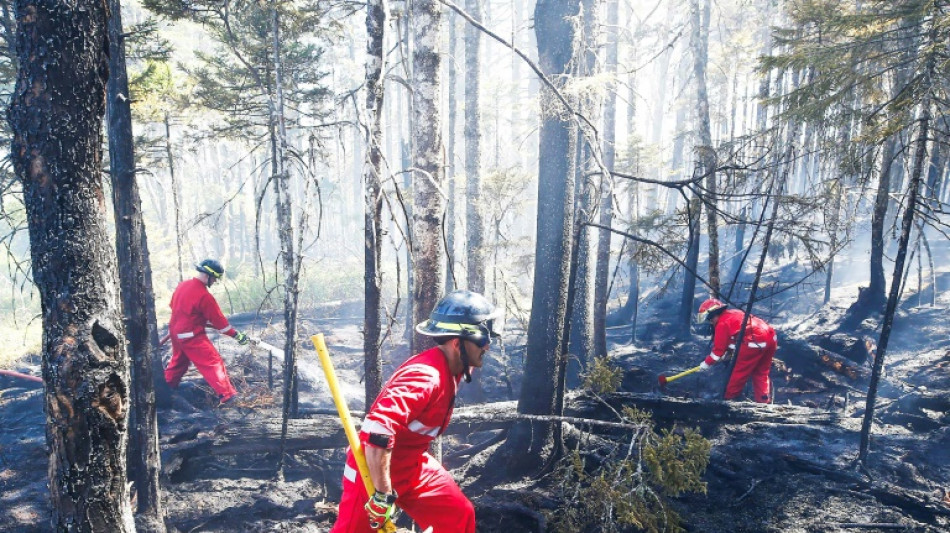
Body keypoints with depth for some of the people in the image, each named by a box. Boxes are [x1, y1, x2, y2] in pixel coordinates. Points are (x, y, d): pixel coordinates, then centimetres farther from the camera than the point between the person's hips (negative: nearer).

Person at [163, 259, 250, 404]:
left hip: (176, 332, 9)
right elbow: (218, 320, -16)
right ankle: (227, 395, -10)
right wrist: (237, 335, -9)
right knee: (213, 362, -7)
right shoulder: (204, 296, -21)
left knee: (179, 361, 28)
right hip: (192, 336, -9)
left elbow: (173, 305, 18)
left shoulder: (182, 285, 2)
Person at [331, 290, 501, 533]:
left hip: (412, 466, 8)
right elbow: (377, 428, -39)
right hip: (374, 472, -8)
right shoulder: (426, 376, -31)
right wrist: (383, 494, -34)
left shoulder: (450, 370, -2)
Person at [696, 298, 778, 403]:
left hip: (756, 342, -9)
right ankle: (764, 401, 17)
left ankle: (729, 398, 18)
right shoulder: (735, 313, 26)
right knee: (761, 374, 18)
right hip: (771, 339, 9)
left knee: (739, 372, 7)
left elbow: (719, 348, 1)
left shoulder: (722, 323, -1)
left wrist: (707, 363, 11)